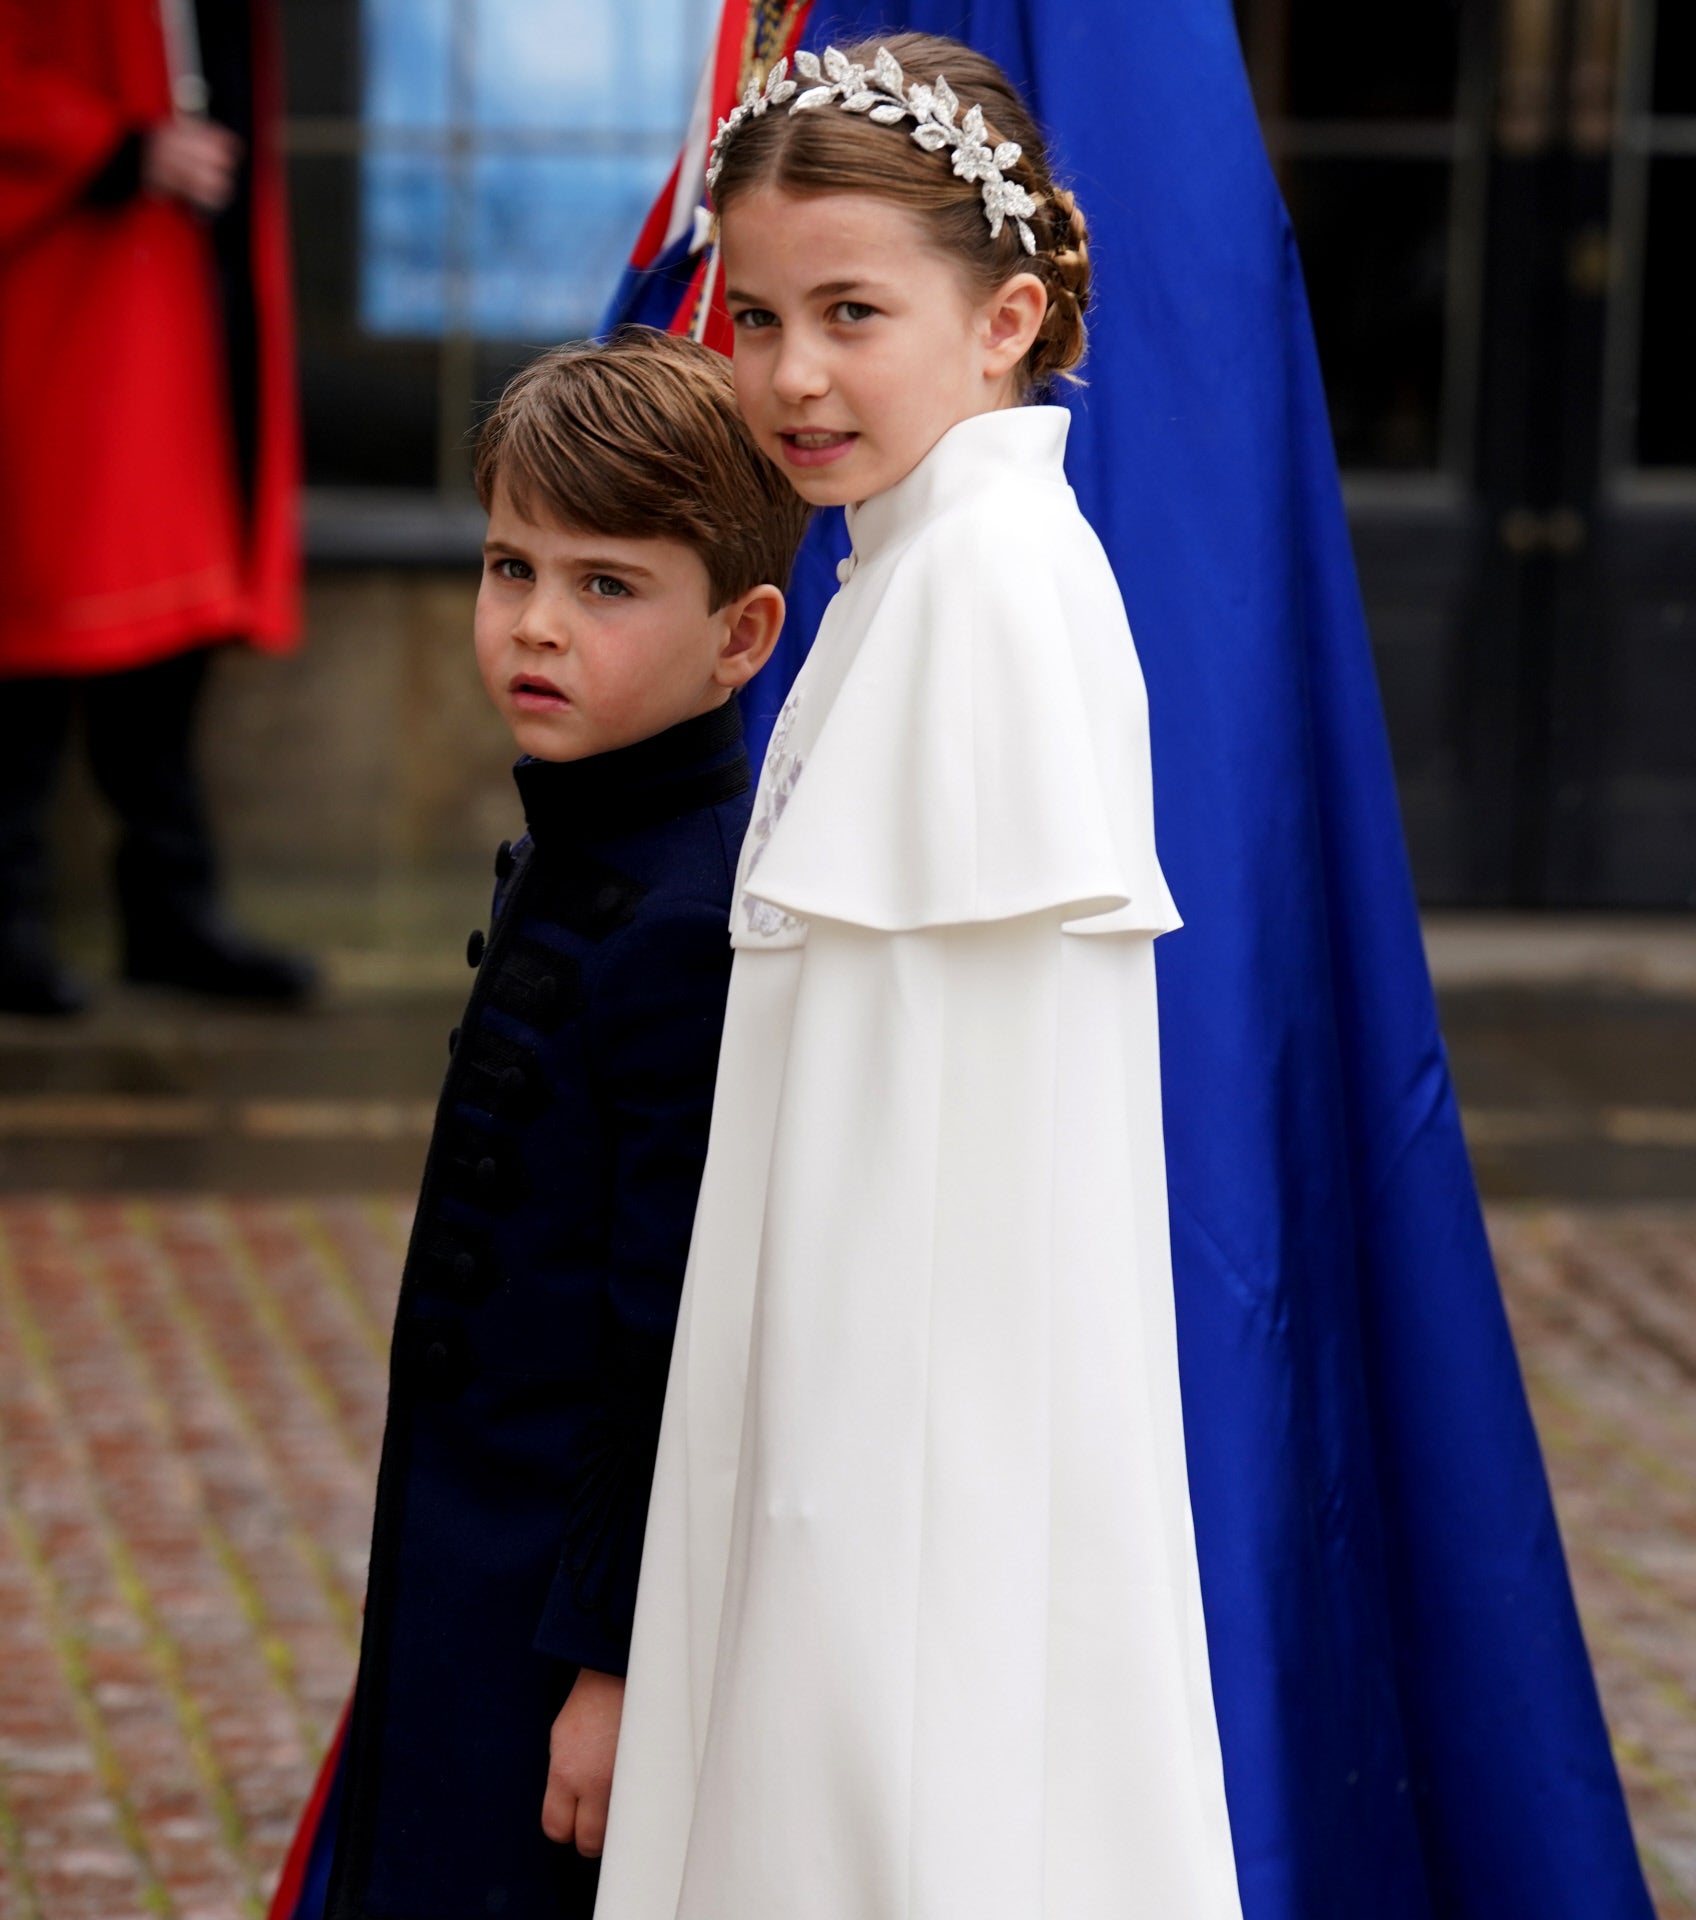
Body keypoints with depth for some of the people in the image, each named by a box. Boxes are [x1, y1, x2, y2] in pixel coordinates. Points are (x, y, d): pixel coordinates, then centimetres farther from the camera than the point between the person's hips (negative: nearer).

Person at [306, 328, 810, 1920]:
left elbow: (682, 1350, -22)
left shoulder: (695, 933, -23)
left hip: (596, 1596, -9)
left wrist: (617, 1658, -19)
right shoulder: (567, 862, 8)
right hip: (484, 1579, 9)